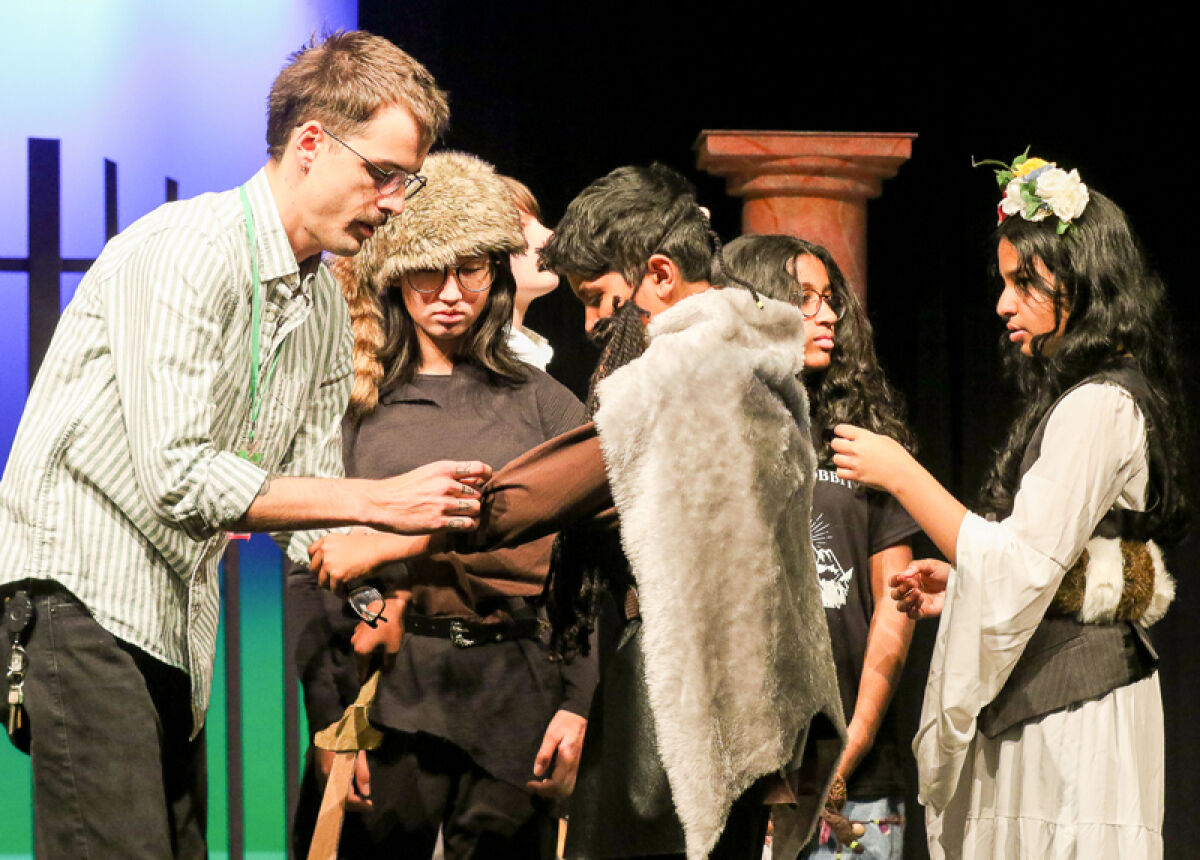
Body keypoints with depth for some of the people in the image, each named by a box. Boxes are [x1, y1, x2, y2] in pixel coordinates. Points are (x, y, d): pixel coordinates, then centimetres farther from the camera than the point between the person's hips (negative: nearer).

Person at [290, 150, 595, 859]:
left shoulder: (545, 404, 10)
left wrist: (578, 705, -3)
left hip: (515, 694, 1)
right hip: (389, 696, -1)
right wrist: (326, 720, -3)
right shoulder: (354, 405, 7)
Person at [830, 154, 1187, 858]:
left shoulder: (1098, 406, -13)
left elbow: (1022, 567, -19)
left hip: (1067, 712, -10)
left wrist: (901, 473, -12)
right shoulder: (1106, 398, 18)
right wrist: (961, 585, 15)